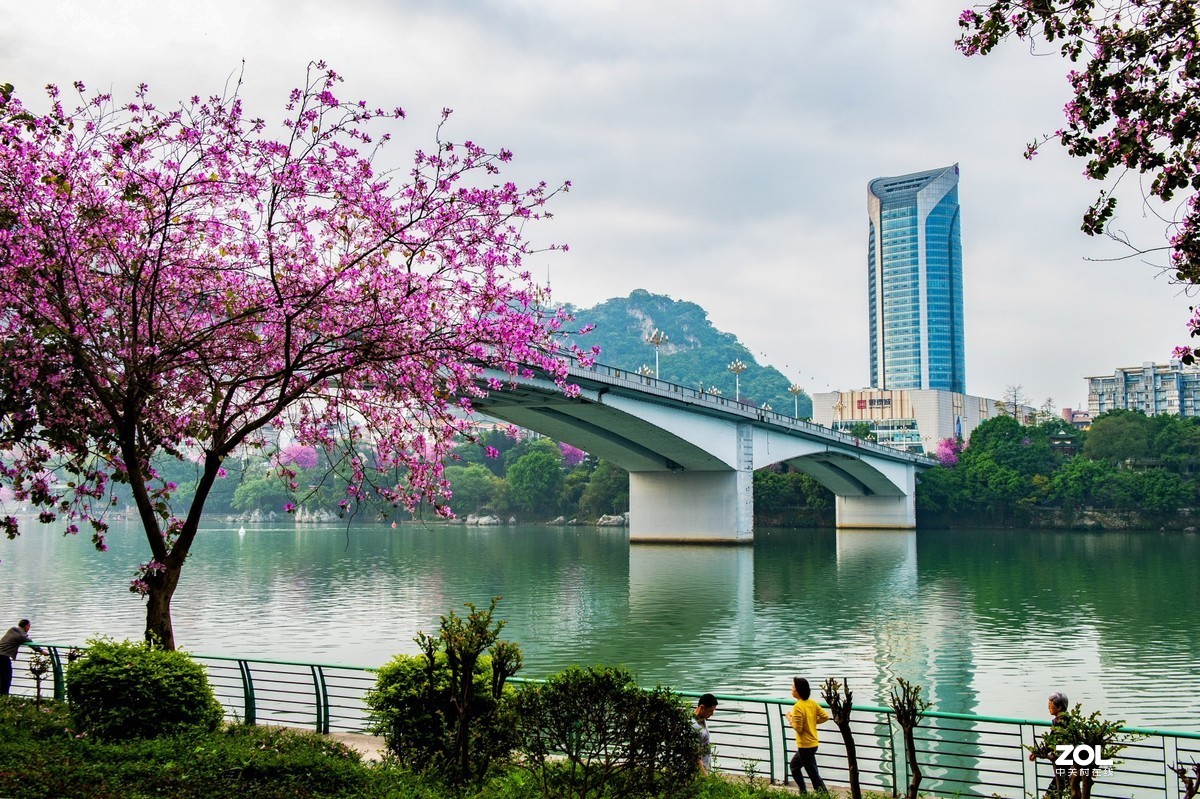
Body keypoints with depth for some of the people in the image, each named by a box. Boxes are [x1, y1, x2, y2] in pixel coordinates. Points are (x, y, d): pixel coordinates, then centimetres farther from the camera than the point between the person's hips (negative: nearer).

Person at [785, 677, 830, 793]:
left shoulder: (798, 707, -21)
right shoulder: (812, 703, 2)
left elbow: (798, 728, -21)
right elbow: (825, 716, 4)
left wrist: (790, 718, -6)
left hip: (805, 746, -9)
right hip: (812, 743, 9)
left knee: (814, 775, -2)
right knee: (794, 766, 25)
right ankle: (803, 792, 30)